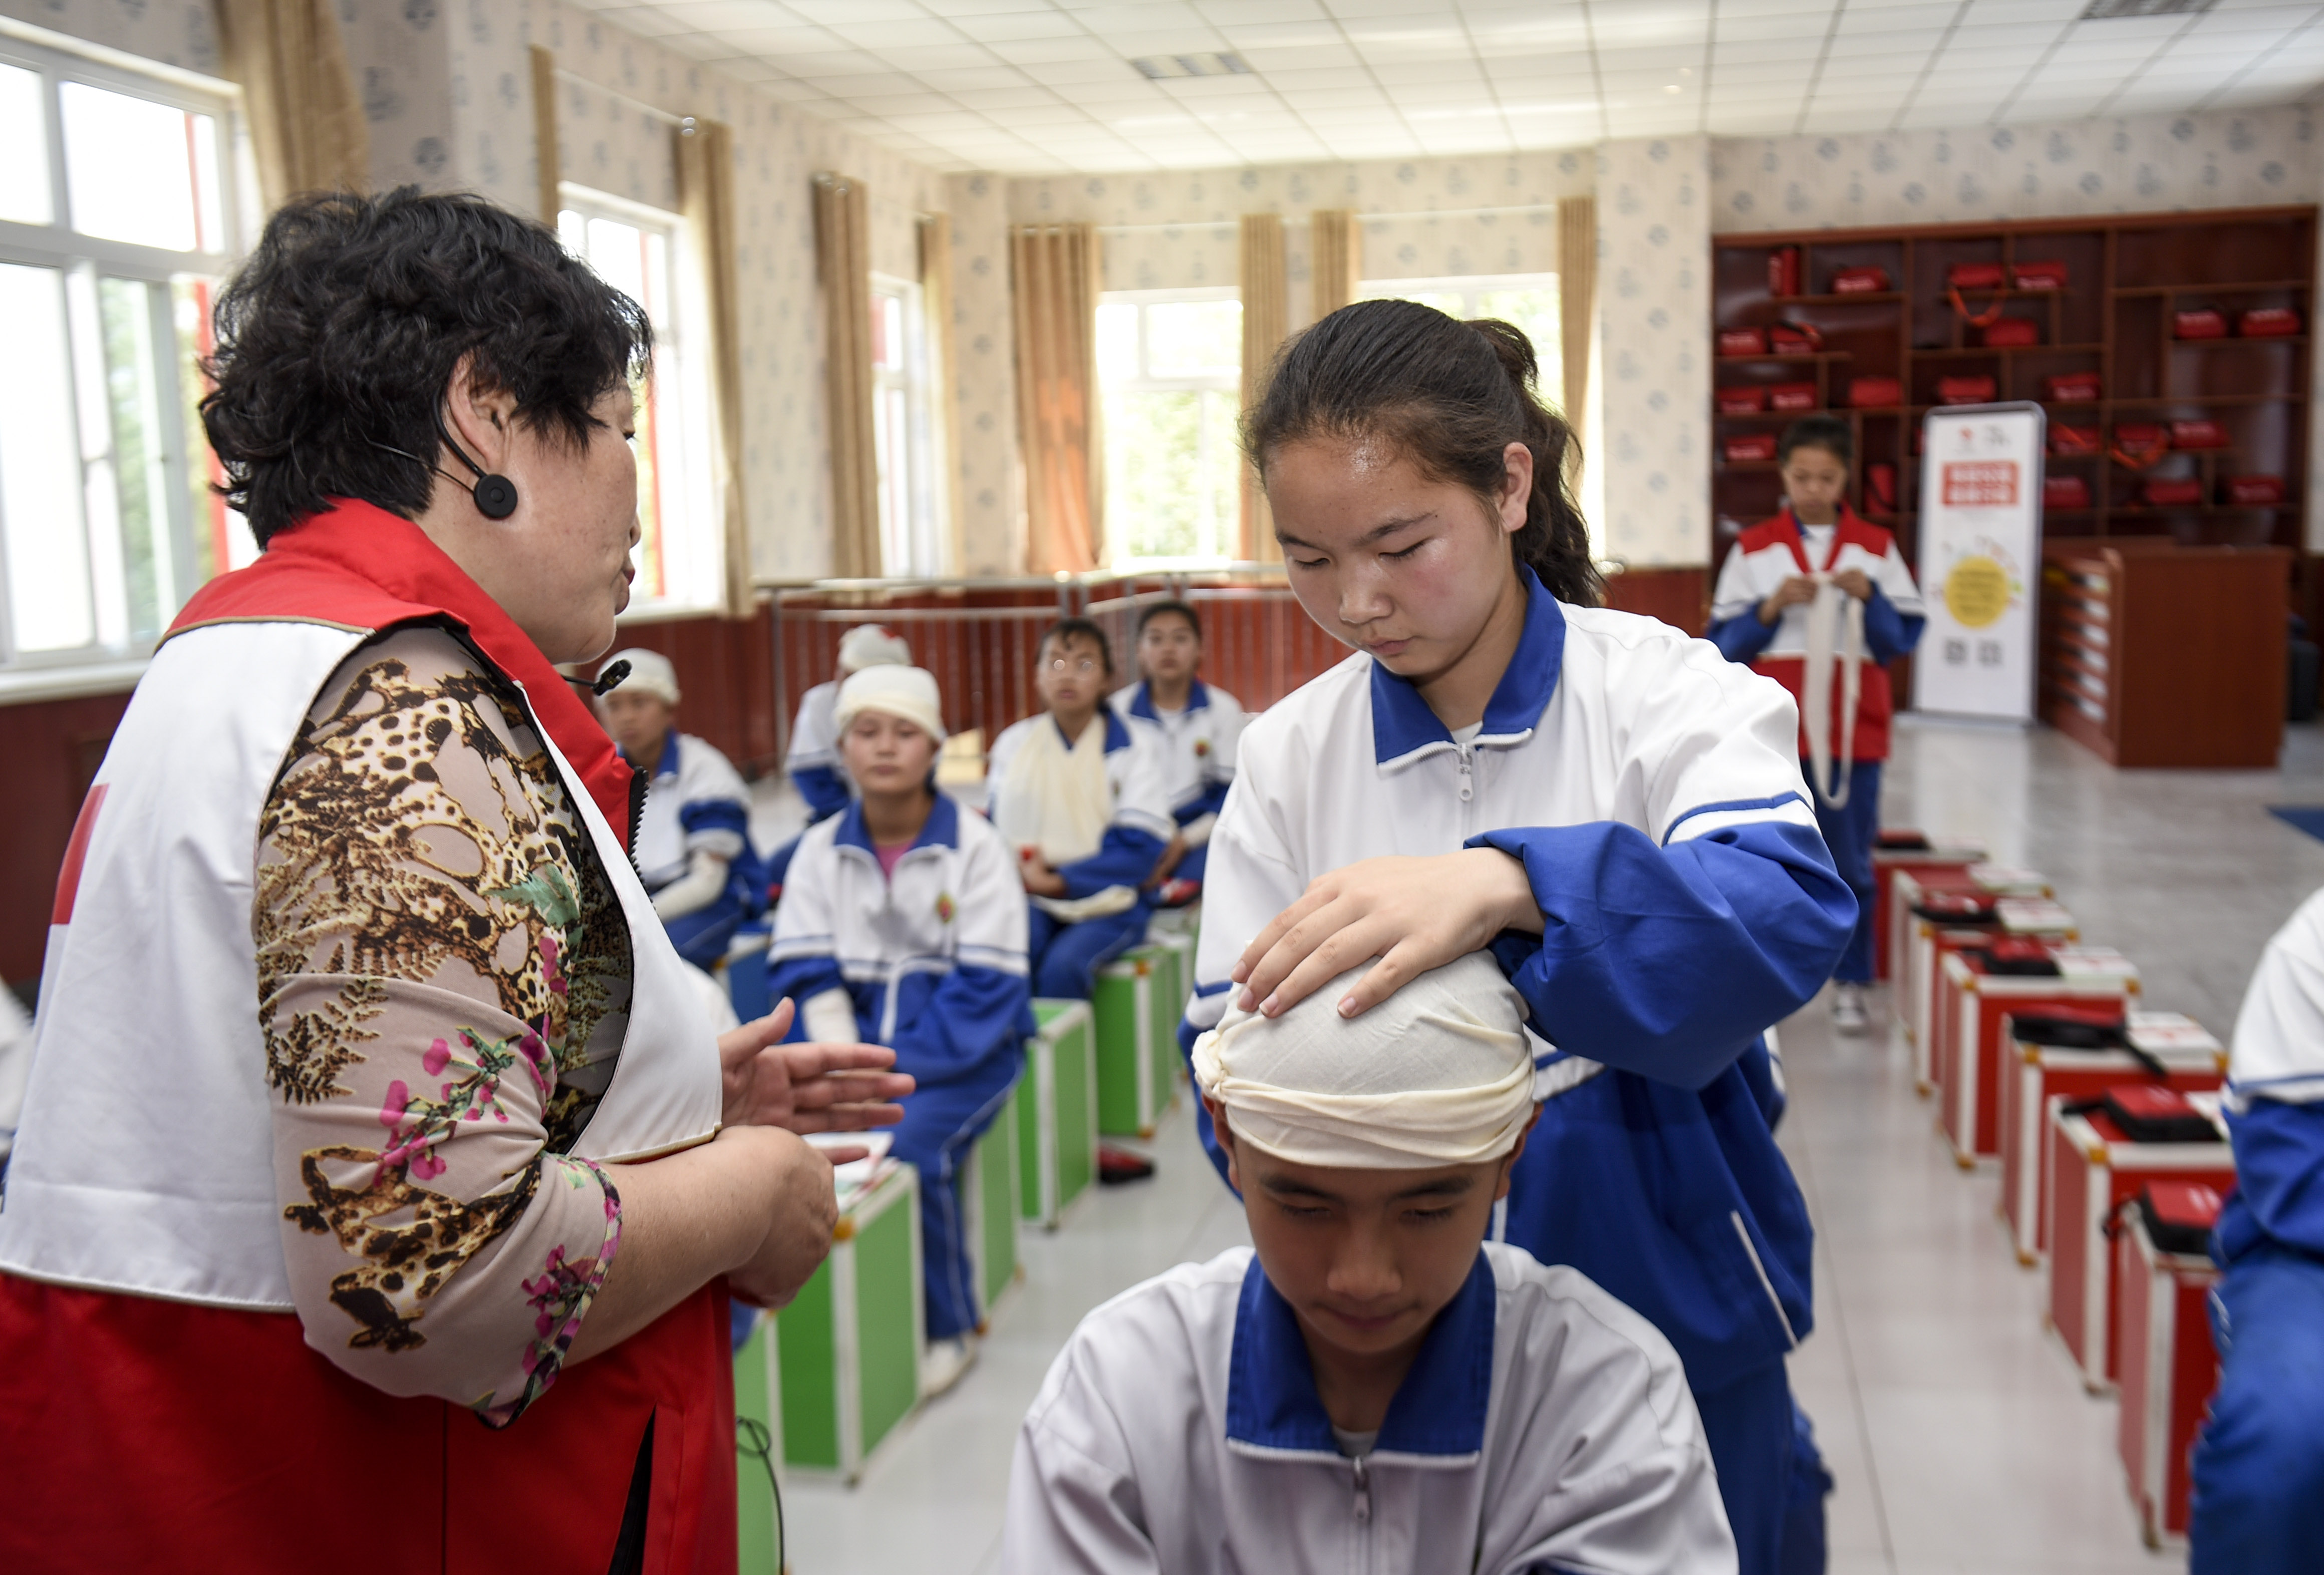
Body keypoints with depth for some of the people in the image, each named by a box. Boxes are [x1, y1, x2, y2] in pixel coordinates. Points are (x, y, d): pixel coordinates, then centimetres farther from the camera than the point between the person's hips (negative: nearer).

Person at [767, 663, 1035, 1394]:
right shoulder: (821, 848, 8)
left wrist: (898, 1068, -20)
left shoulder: (974, 846, -4)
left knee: (909, 1144, -30)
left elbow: (984, 986, -10)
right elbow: (806, 972, 2)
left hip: (965, 1045, -3)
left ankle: (946, 1330, -6)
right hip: (856, 1039, 4)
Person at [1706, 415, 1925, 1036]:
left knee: (1851, 861, 4)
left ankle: (1850, 983, 14)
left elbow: (1905, 638, 5)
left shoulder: (1876, 548, 7)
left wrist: (1869, 598, -12)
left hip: (1853, 728, 1)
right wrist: (1772, 606, -13)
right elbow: (1723, 643, 2)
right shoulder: (1754, 549, 5)